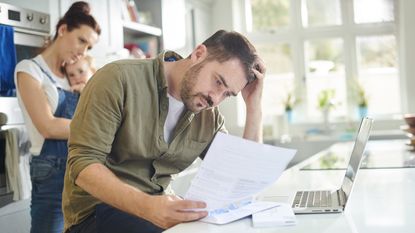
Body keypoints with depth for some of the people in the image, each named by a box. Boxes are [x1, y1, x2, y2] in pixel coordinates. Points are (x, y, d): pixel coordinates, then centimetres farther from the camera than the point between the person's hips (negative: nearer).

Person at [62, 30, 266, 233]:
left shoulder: (209, 117, 4)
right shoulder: (120, 79, -14)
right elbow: (83, 163, -20)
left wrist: (254, 108, -6)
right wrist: (145, 206, -36)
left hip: (159, 207, 6)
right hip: (96, 210, -6)